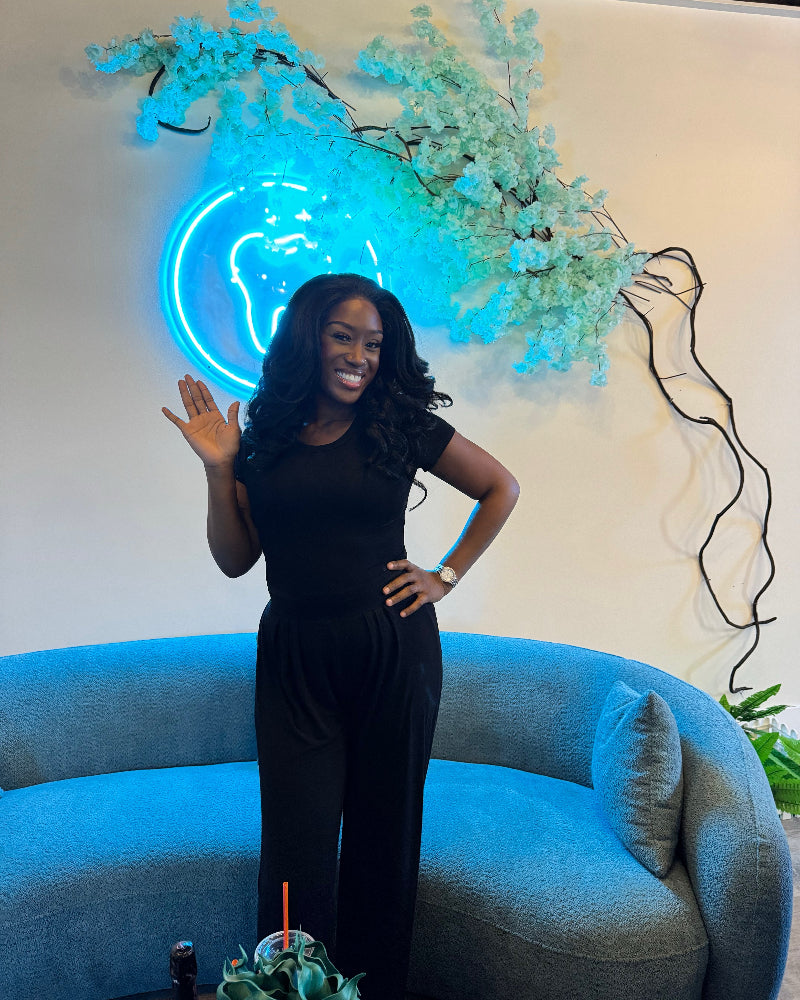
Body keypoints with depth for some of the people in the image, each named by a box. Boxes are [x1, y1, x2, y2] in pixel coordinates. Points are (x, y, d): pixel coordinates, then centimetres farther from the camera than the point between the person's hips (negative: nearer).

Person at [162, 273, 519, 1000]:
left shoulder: (402, 426, -2)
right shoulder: (265, 437, 2)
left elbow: (501, 488, 8)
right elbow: (234, 559, 4)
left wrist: (447, 575, 2)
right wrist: (219, 470, -8)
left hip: (392, 649, -1)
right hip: (294, 658, 1)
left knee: (383, 831, 12)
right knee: (297, 842, 3)